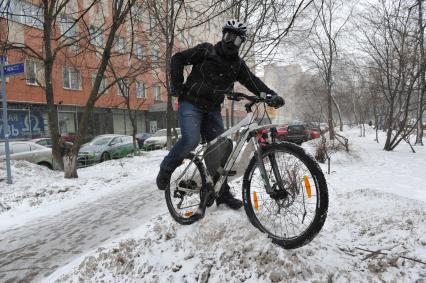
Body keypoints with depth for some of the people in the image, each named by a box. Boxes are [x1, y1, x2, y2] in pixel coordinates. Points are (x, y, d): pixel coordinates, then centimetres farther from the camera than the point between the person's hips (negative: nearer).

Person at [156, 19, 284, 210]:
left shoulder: (238, 64, 9)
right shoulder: (206, 51, -1)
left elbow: (253, 82, -2)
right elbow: (178, 59, 2)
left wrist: (271, 95, -18)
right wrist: (176, 84, -8)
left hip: (212, 109, 4)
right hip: (191, 103, -4)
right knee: (191, 139, -27)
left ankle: (223, 193, 10)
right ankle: (166, 169, 0)